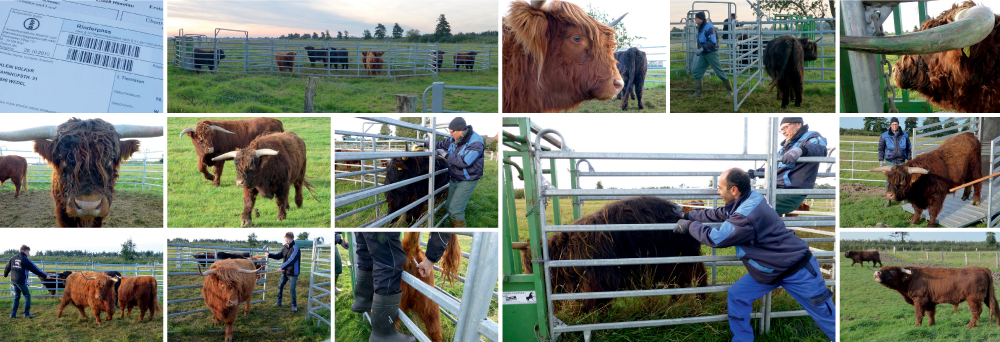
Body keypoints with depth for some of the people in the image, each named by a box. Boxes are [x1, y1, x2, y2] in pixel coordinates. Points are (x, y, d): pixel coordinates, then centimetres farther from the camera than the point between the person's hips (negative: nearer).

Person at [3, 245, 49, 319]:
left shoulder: (13, 258, 9)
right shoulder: (25, 259, -10)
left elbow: (7, 267, 21)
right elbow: (35, 269, -9)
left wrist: (5, 275, 42)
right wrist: (45, 276, -4)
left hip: (13, 280, 7)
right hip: (21, 281, -7)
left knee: (17, 297, 15)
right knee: (27, 296, 1)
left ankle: (13, 314, 14)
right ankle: (27, 313, 0)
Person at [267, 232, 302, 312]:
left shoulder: (295, 248, -19)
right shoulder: (285, 247, 3)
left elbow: (291, 260, -29)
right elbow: (279, 256, 11)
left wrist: (282, 267, -37)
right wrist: (270, 255, -7)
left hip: (293, 273, -7)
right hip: (285, 272, 7)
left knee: (292, 289, -1)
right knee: (280, 286, 12)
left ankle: (294, 305, 13)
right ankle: (278, 302, 29)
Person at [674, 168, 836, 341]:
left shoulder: (746, 216, -34)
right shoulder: (748, 200, -5)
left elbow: (715, 238, -25)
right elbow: (718, 214, 13)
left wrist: (689, 225, -11)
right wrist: (689, 215, 18)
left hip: (797, 271, -9)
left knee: (825, 316, 2)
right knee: (737, 296, 6)